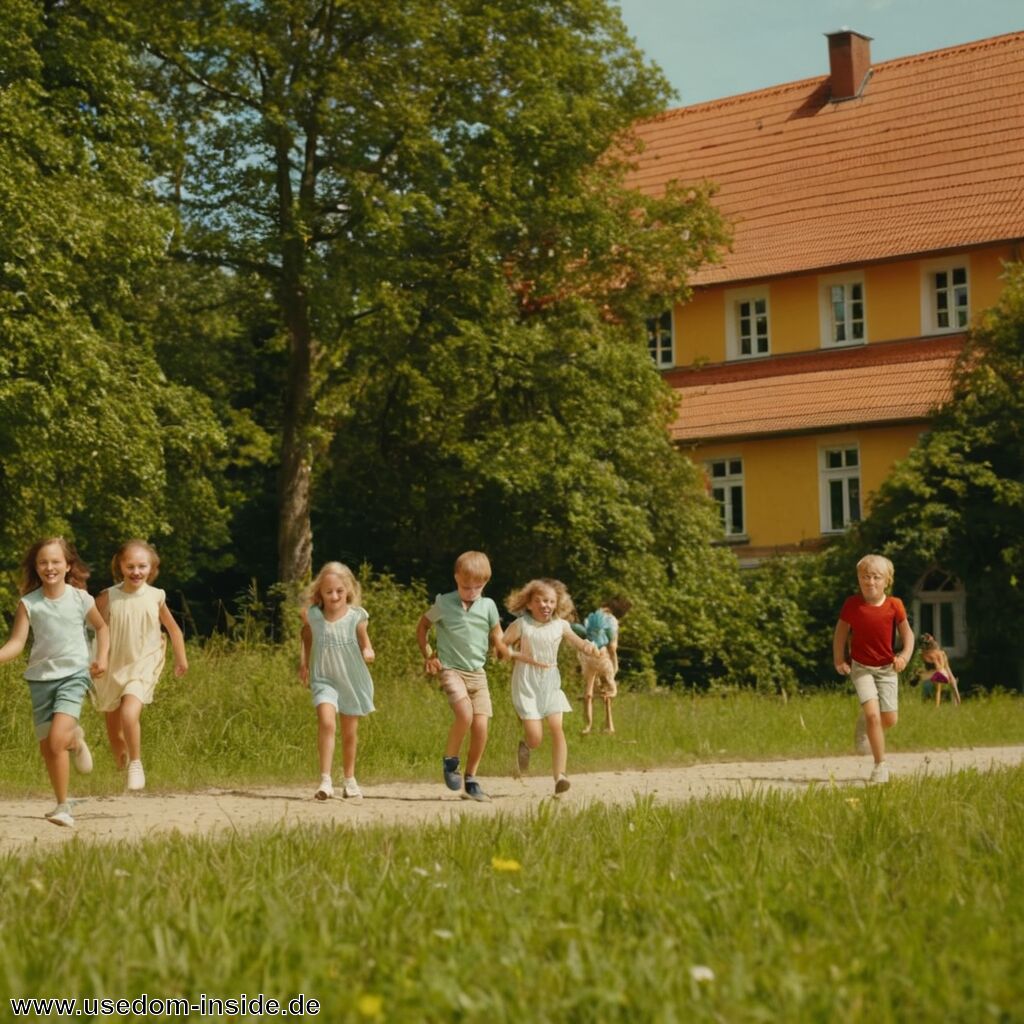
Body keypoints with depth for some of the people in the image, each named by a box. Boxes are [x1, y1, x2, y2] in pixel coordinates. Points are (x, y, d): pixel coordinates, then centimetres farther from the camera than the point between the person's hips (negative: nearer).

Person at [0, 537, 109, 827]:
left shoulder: (81, 599, -3)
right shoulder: (29, 603, -3)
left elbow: (101, 628, 13)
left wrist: (102, 658, 0)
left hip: (73, 675, -3)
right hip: (40, 678, 3)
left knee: (57, 739, -21)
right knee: (46, 747, 5)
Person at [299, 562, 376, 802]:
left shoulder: (356, 617, -11)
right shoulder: (312, 616, -8)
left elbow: (365, 645, 0)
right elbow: (306, 638, 12)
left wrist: (368, 653, -22)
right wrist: (303, 663, 3)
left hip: (352, 681, 1)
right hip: (324, 680, -1)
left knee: (350, 732, 14)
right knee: (326, 721, -25)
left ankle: (349, 780, 35)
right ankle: (325, 780, -23)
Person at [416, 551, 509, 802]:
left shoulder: (488, 606, 3)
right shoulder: (444, 603, -4)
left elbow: (497, 636, 17)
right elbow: (422, 626, 9)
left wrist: (501, 647, -1)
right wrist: (428, 655, 2)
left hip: (477, 672, 4)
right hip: (451, 669, -4)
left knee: (481, 725, -5)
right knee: (464, 714, -26)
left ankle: (471, 779, 10)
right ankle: (450, 760, -2)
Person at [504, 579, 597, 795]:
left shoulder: (560, 625, 4)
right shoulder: (521, 625, -5)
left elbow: (580, 644, 6)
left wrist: (588, 646, -19)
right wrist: (525, 658, -17)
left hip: (550, 683, 3)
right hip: (526, 684, -3)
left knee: (557, 728, -15)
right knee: (535, 738, -8)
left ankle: (559, 777, -16)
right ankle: (524, 747, 29)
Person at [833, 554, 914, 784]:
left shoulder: (894, 605, -7)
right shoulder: (852, 604, -8)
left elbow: (907, 633, 2)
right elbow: (840, 633, 3)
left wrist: (904, 655, -14)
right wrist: (839, 661, -3)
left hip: (887, 668, 2)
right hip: (861, 668, -2)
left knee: (889, 719, 2)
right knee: (872, 713, -17)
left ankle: (865, 728, 38)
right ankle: (880, 765, -6)